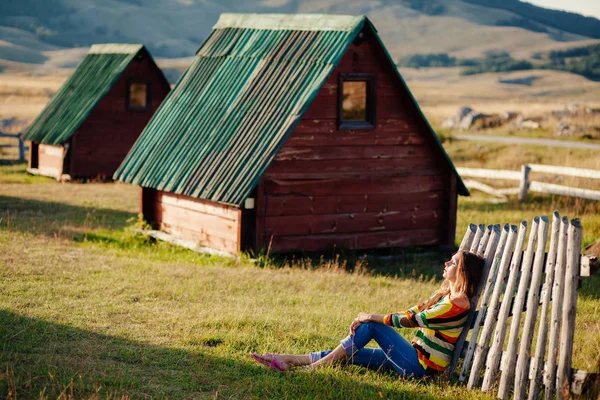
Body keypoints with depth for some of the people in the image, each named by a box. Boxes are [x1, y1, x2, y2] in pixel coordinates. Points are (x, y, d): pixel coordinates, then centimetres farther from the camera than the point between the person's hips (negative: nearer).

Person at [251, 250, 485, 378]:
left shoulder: (458, 303, -17)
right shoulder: (446, 294, 14)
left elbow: (412, 319, -18)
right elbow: (412, 313, 12)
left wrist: (372, 318, -10)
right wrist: (369, 319, 1)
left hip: (421, 365, -8)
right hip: (418, 356, 8)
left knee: (372, 326, -13)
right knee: (349, 353, 0)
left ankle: (316, 366, -10)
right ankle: (290, 360, -1)